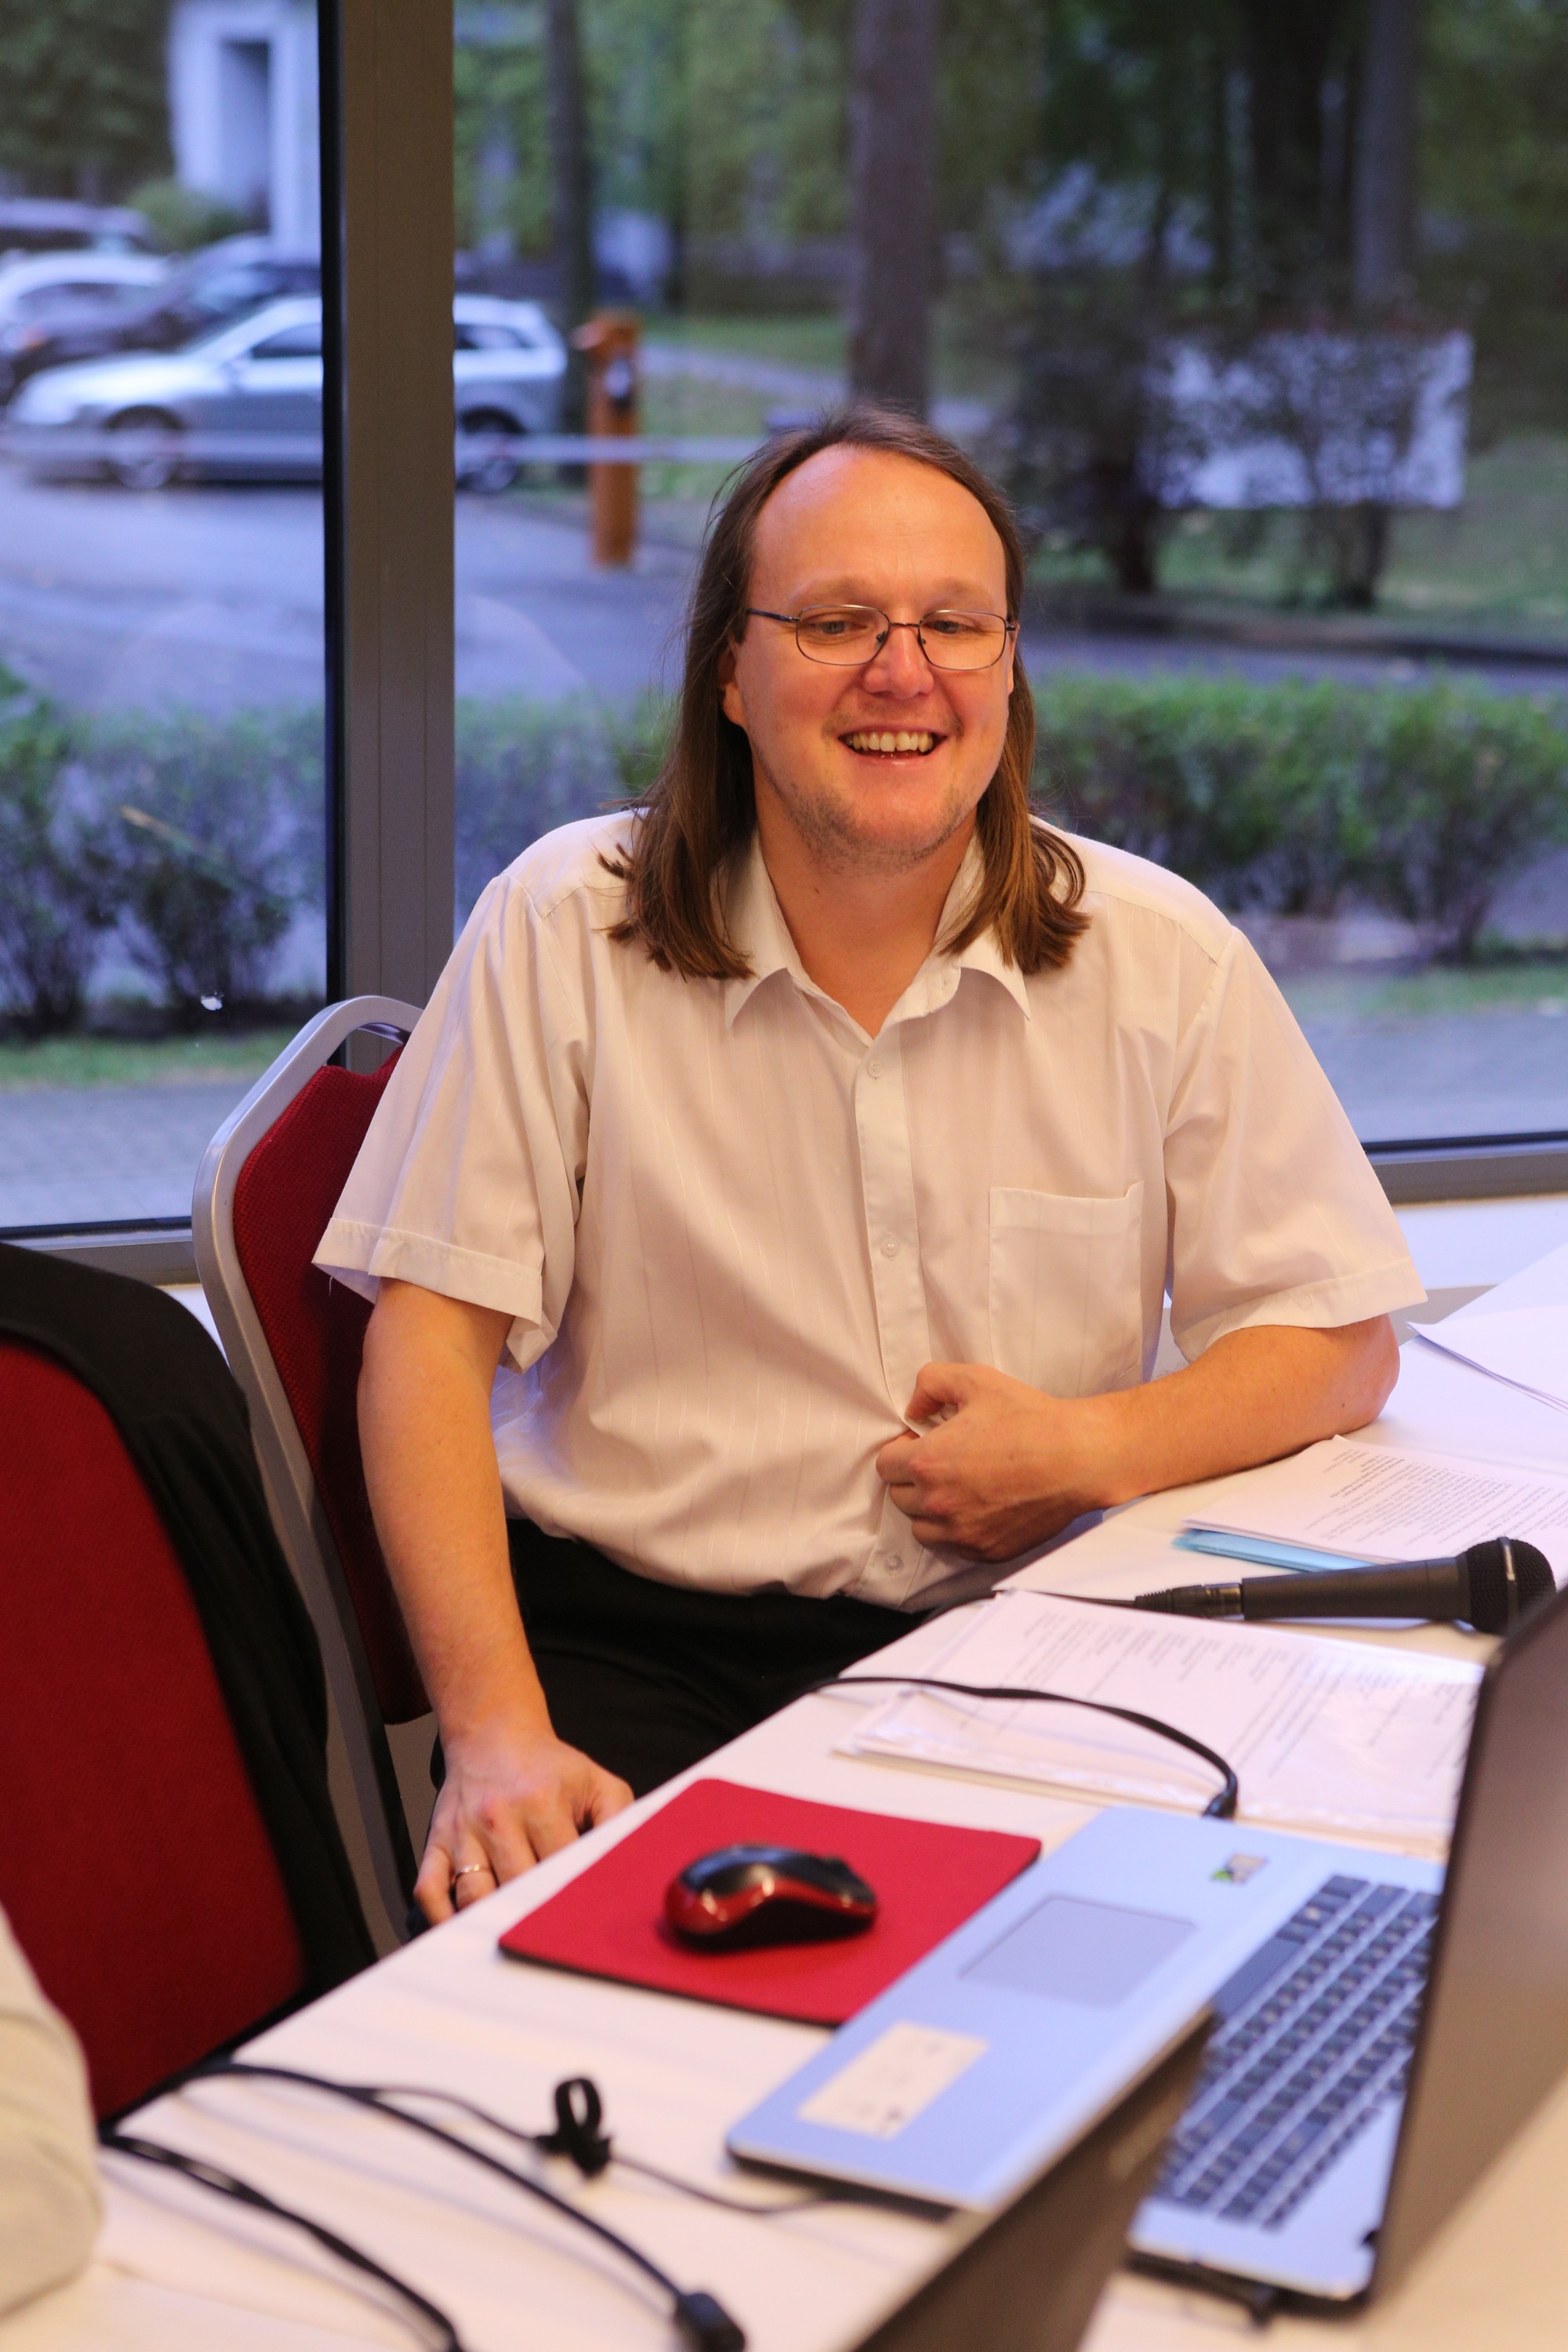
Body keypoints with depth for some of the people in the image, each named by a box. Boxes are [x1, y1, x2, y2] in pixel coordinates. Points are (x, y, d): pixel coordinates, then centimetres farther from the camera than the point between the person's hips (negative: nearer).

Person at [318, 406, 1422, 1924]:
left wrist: (1096, 1451, -11)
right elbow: (431, 1338, -6)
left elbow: (1341, 1339, 9)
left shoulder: (1162, 959, 2)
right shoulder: (564, 928, -2)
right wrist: (496, 1733, -17)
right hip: (625, 1641, -2)